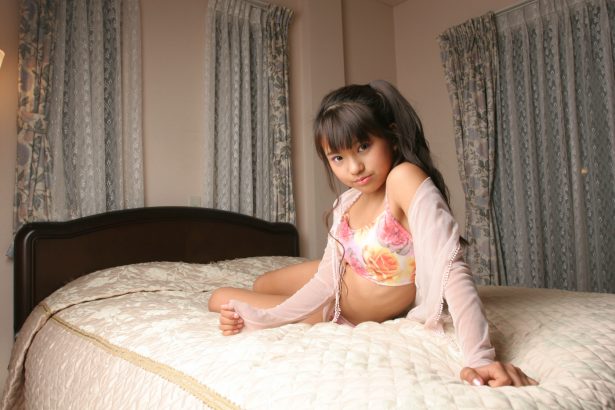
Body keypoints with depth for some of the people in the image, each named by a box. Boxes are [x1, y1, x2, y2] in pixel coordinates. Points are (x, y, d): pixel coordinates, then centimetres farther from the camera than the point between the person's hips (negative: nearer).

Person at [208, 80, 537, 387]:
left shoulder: (405, 178, -34)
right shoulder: (347, 203, -13)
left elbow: (450, 267, -40)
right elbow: (325, 280, -9)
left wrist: (480, 357, -49)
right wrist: (256, 319, -13)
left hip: (350, 318, -5)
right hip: (335, 290, 5)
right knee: (261, 284, 31)